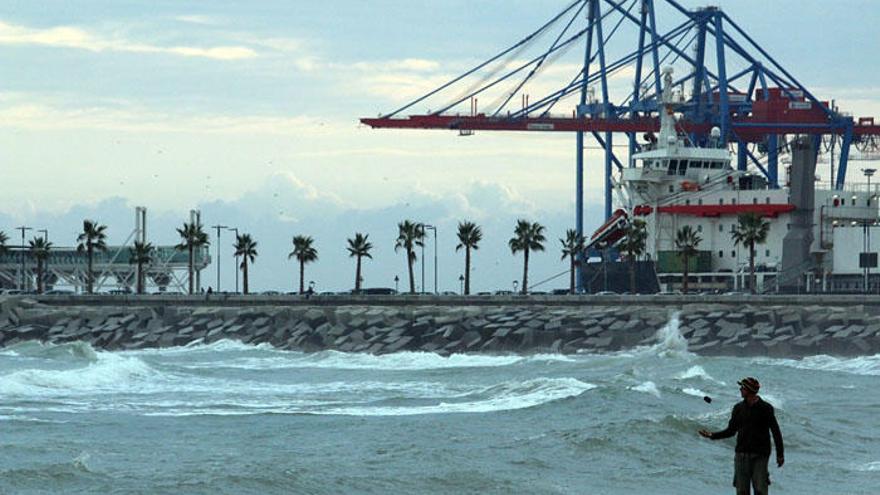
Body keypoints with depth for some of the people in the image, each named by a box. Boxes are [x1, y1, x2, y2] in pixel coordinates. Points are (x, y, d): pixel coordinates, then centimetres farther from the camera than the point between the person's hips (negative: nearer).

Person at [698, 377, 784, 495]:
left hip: (760, 455, -3)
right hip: (742, 454, 3)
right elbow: (731, 431, 15)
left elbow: (776, 432, 1)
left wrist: (780, 454, -2)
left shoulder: (765, 408, -3)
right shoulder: (738, 408, 7)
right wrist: (712, 435, 5)